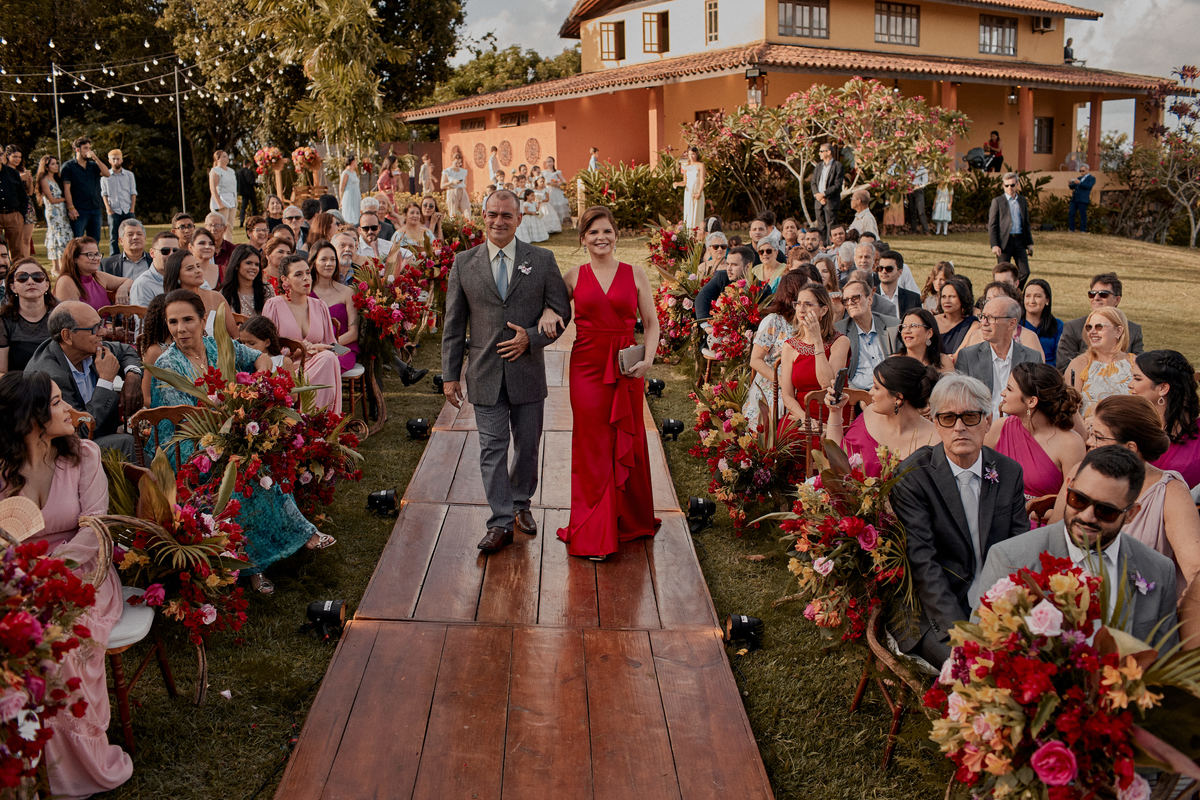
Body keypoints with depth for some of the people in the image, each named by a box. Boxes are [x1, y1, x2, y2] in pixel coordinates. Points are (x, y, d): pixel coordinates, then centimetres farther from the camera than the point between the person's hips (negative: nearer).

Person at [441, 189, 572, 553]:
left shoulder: (542, 260, 1)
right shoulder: (464, 263, 2)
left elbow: (562, 311, 2)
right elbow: (453, 324, 4)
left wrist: (532, 337, -14)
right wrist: (450, 374, 1)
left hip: (528, 372, 1)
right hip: (485, 373, 0)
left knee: (527, 446, 13)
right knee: (492, 448, 0)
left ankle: (521, 504, 35)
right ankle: (501, 522, 7)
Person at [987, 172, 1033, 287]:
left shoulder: (1023, 201, 14)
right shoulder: (997, 201, 1)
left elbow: (1026, 223, 19)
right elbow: (992, 225, -3)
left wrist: (1029, 243, 13)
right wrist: (994, 245, -12)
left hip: (1020, 240, 4)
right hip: (1004, 241, -4)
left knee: (1025, 272, 0)